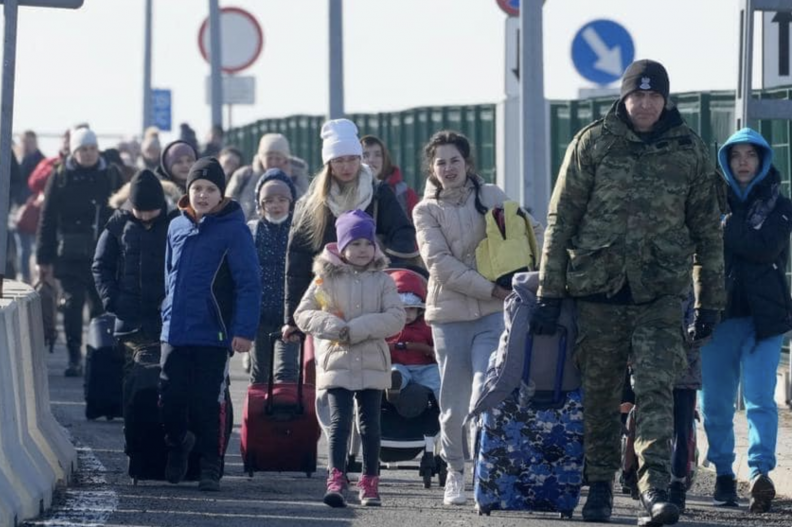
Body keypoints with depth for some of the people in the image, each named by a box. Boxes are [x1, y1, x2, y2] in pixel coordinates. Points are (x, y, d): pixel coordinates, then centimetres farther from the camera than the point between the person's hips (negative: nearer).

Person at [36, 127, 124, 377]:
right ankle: (74, 358, 0)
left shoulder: (111, 175, 5)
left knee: (101, 305, 4)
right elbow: (47, 219, 2)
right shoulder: (61, 178, 2)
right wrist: (44, 258, -2)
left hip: (103, 254, 1)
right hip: (71, 254, -1)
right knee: (73, 303, -5)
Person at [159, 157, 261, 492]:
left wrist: (244, 330, -14)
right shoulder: (177, 227, 9)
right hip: (175, 334, 5)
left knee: (208, 404, 0)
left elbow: (249, 284, -9)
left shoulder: (233, 229, -7)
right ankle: (177, 443, 32)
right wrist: (168, 315, 16)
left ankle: (210, 467, 11)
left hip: (213, 336, -5)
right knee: (170, 400, 5)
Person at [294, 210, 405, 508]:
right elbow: (302, 315, 1)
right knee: (339, 421, -10)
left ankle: (370, 483, 16)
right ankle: (336, 481, -16)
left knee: (370, 424, 8)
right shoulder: (326, 279, 3)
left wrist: (357, 329, -17)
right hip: (336, 362, -1)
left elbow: (396, 318, -7)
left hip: (372, 364, 1)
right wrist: (333, 327, -16)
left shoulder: (382, 281, 4)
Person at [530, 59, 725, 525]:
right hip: (598, 285, 0)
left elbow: (707, 229, 12)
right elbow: (561, 219, 3)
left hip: (661, 292, 0)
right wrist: (549, 292, -1)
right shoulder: (593, 143, 2)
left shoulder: (690, 151, 6)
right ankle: (600, 486, 19)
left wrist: (711, 302, 10)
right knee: (600, 393, 7)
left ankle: (655, 487, -20)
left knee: (656, 389, -12)